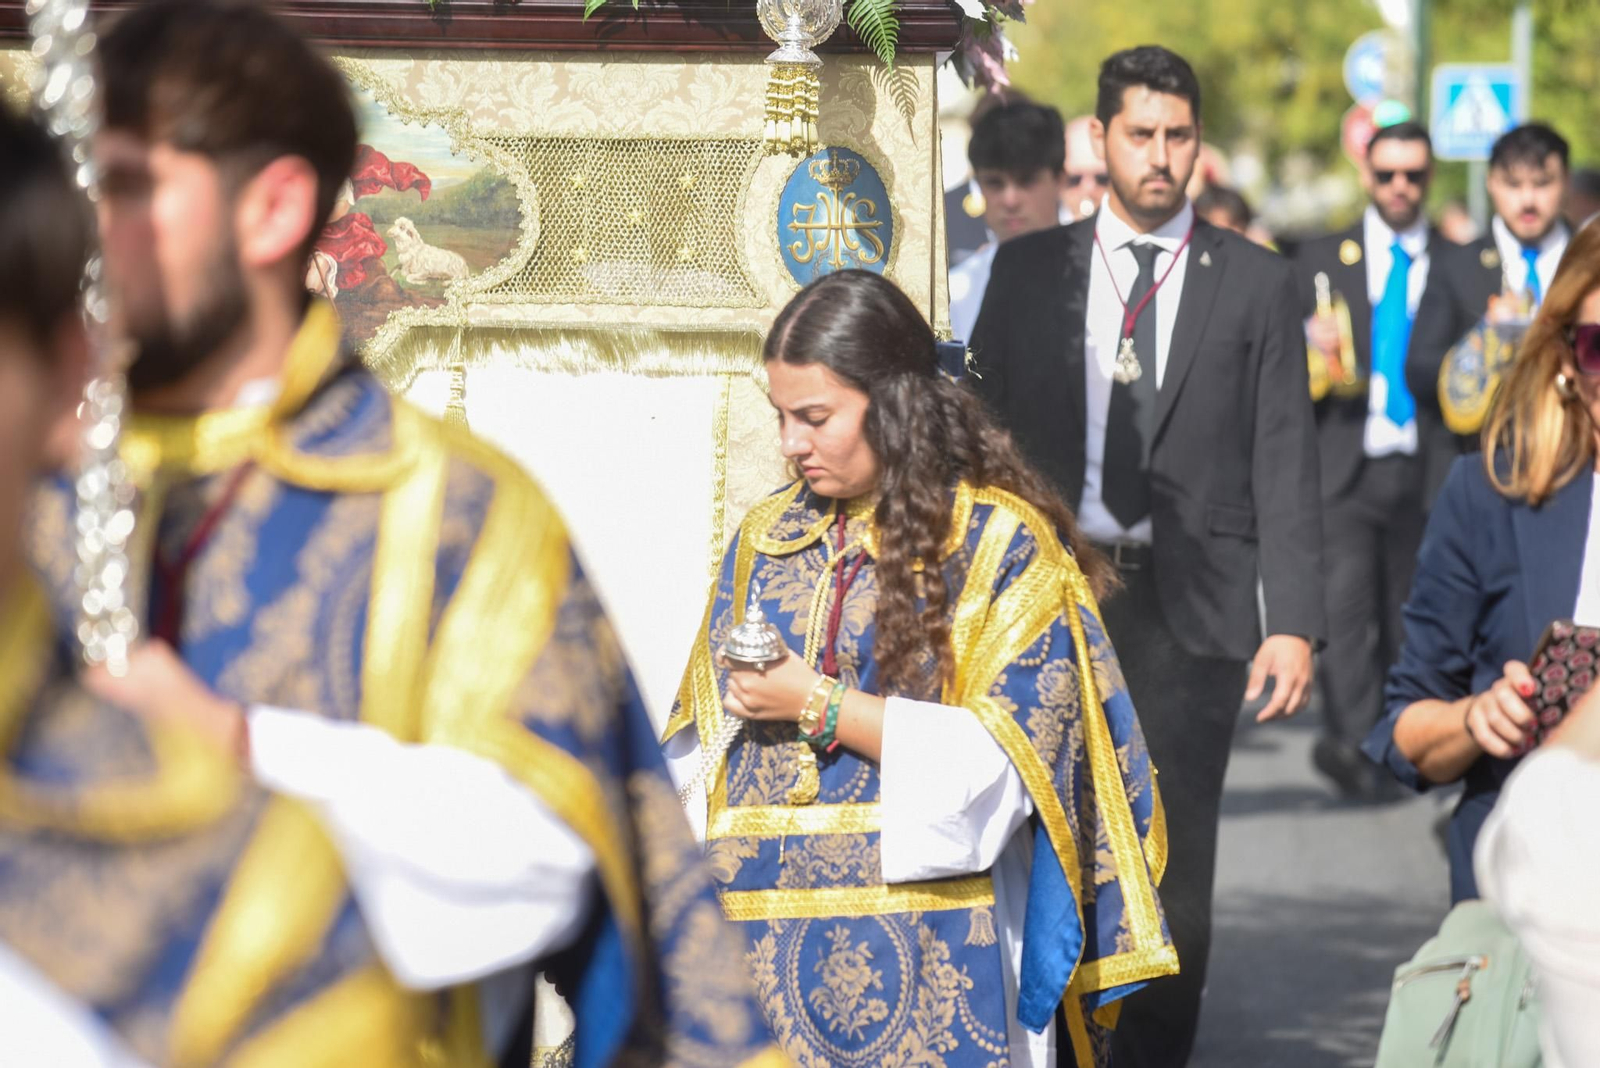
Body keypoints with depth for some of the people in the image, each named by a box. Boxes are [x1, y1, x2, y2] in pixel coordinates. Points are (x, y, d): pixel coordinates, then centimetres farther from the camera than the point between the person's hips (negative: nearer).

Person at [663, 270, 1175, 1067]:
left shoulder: (1003, 541, -3)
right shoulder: (766, 539, 13)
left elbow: (1000, 762, -10)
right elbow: (703, 751, 15)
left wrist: (820, 707, -12)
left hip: (928, 940, -4)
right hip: (759, 936, 4)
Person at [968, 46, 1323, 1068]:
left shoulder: (1256, 283, 4)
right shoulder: (1029, 270, 9)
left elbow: (1285, 463, 1)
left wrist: (1295, 621, -6)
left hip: (1189, 606, -1)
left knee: (1175, 859, 0)